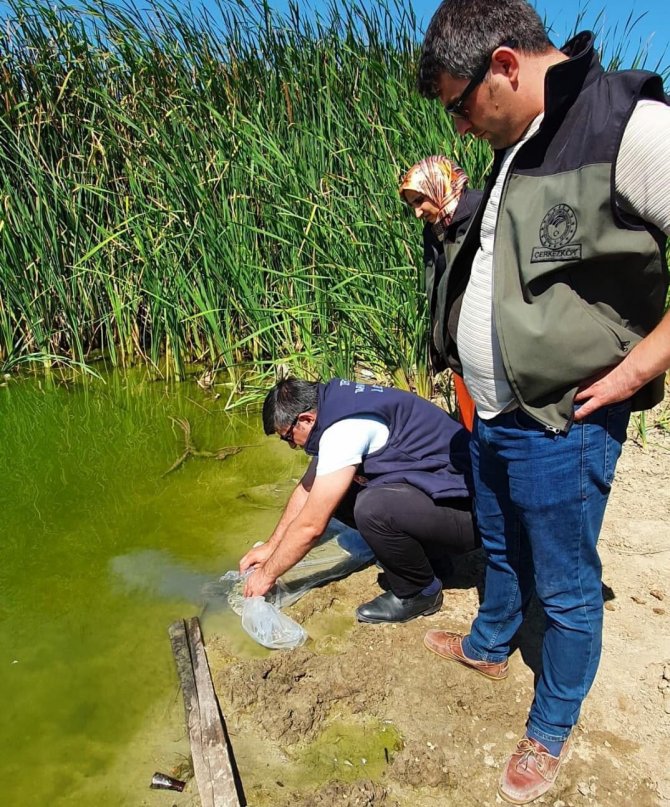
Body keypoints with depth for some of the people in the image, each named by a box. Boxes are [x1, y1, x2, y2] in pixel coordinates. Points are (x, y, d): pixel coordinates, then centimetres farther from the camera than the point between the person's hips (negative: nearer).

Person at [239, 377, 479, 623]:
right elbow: (308, 487, 15)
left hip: (467, 509, -9)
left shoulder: (345, 428, -25)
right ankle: (429, 555, 15)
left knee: (373, 508, -32)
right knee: (338, 496, 4)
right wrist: (271, 546, 18)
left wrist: (267, 574, -4)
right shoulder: (336, 406, 4)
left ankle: (419, 592, -3)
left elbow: (310, 526, -19)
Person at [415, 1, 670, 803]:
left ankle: (550, 733, 35)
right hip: (492, 414, 8)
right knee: (501, 548, 27)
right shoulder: (515, 146, 10)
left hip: (560, 427, -8)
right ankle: (487, 647, 53)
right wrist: (455, 217, 9)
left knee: (565, 587, 12)